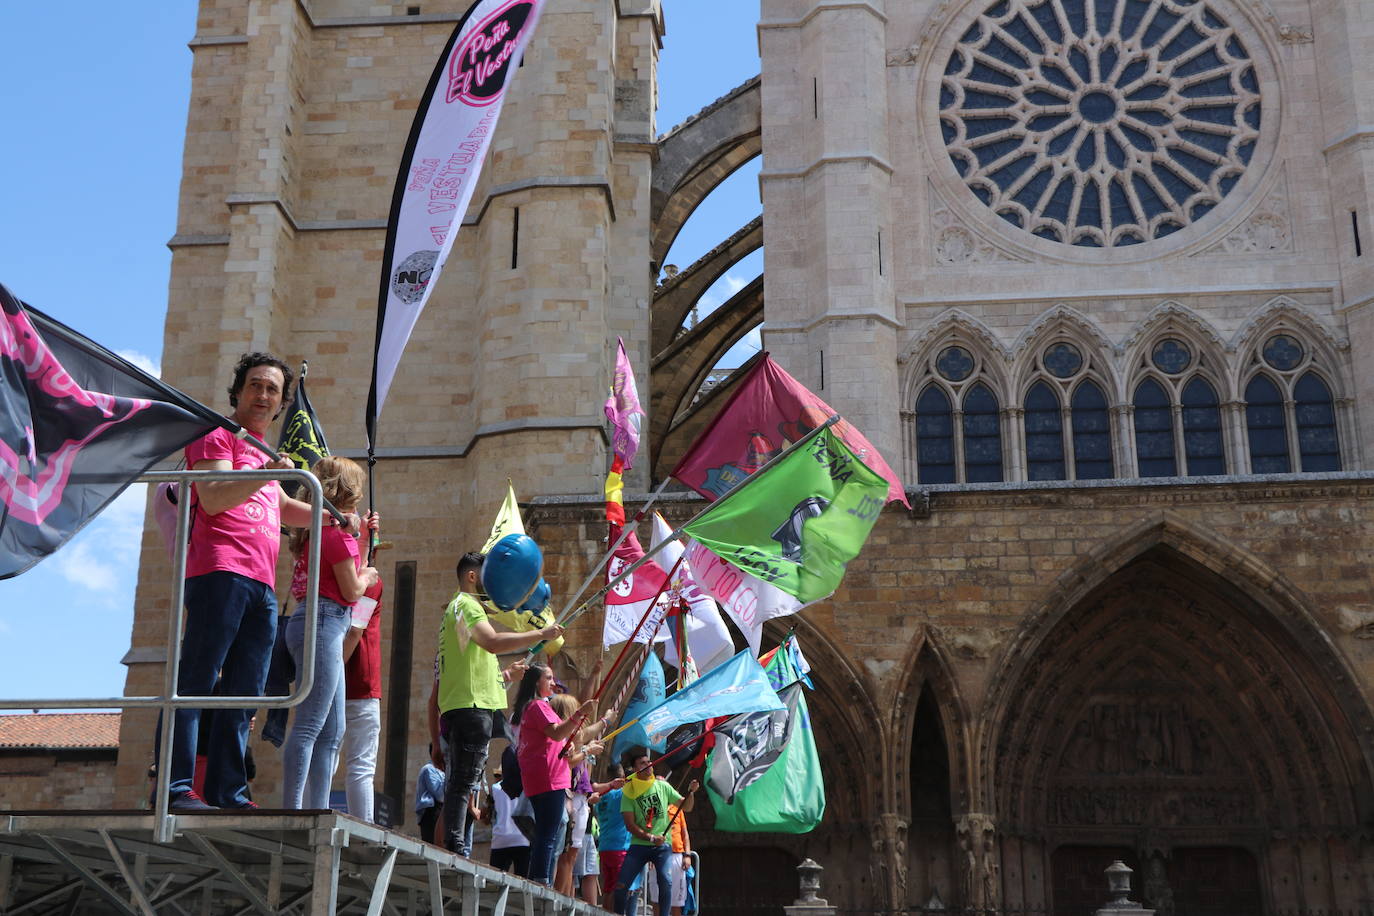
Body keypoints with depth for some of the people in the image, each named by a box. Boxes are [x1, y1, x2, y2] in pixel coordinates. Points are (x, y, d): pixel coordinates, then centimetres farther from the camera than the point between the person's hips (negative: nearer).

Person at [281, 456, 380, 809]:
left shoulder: (321, 528, 19)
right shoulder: (338, 530, -9)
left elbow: (347, 573, 29)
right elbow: (351, 589, -10)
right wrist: (368, 576, 10)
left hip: (313, 623, 11)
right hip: (324, 623, -10)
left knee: (332, 732, 11)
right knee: (309, 726, -15)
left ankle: (317, 812, 10)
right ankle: (293, 811, -18)